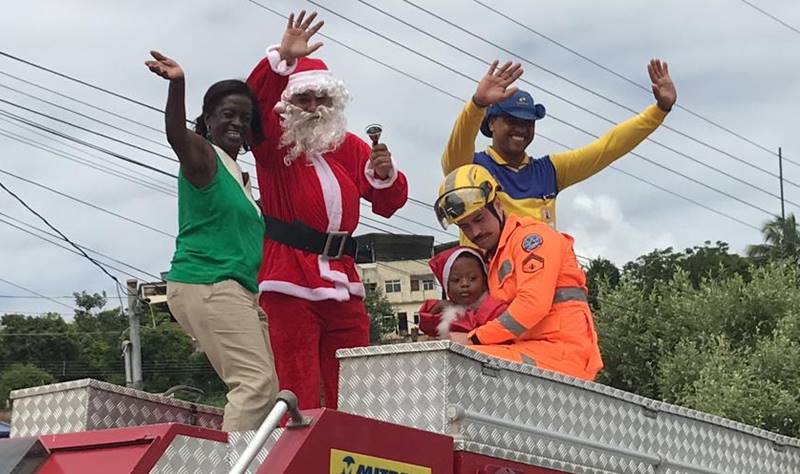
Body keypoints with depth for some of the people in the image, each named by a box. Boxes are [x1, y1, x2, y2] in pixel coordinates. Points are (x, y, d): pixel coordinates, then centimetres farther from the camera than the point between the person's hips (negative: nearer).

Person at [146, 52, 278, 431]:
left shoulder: (236, 172, 22)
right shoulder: (202, 156, -4)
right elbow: (176, 135, -28)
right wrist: (177, 84, -45)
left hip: (239, 292, 10)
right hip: (206, 286, -10)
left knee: (266, 390, 6)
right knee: (256, 381, -22)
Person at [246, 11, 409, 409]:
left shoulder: (350, 147, 17)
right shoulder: (274, 141, 4)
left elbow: (389, 203, 17)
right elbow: (254, 103, -17)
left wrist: (384, 174, -5)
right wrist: (283, 58, -31)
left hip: (342, 280, 5)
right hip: (290, 282, -5)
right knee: (299, 392, -8)